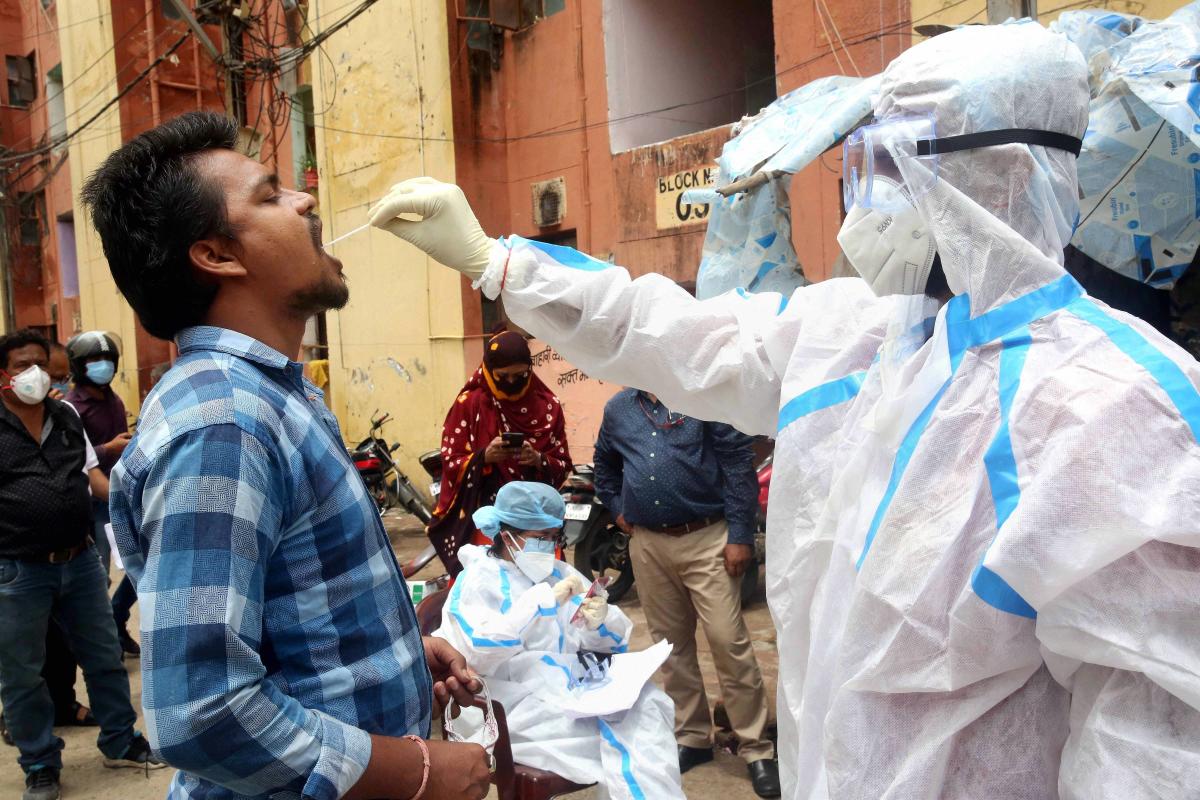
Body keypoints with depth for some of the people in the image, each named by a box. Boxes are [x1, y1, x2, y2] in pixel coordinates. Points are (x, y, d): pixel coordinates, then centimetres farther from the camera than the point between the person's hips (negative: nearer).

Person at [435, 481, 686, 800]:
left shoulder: (559, 573, 16)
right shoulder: (476, 581, -1)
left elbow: (615, 639, 15)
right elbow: (477, 651, -20)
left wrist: (601, 621, -9)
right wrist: (543, 600, -23)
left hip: (571, 691, 6)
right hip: (515, 705, -6)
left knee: (645, 702, -20)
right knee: (612, 738, -28)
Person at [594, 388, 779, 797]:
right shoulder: (617, 408, 11)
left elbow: (738, 462, -9)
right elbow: (604, 465, 28)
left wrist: (740, 535, -13)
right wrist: (617, 509, 15)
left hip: (707, 539, -5)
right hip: (647, 545, 5)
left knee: (729, 641, -7)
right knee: (672, 644, 12)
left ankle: (757, 748, 3)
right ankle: (691, 738, 25)